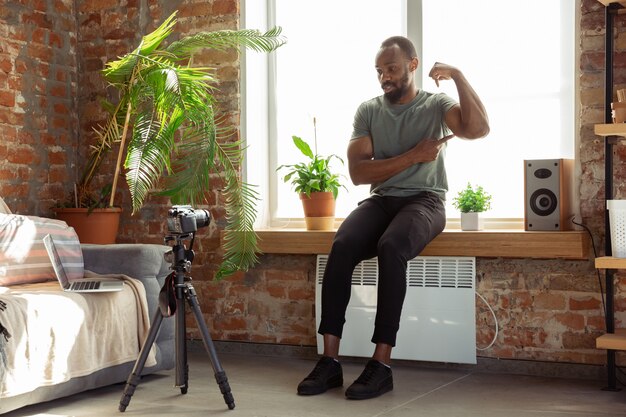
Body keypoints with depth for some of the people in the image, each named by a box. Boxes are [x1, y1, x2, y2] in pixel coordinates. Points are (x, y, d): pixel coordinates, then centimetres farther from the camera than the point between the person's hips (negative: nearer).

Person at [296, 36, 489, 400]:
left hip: (425, 200, -3)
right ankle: (330, 360, -26)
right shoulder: (368, 111, 11)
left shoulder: (437, 105, 5)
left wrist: (458, 76, -13)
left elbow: (479, 128, -16)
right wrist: (413, 155, -7)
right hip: (381, 200, 3)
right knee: (341, 248, -29)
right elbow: (358, 172, 0)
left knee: (391, 247, -36)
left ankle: (382, 364, -32)